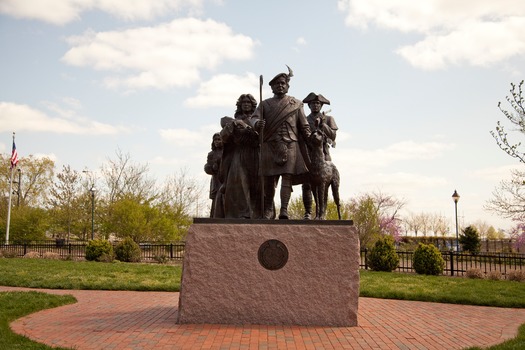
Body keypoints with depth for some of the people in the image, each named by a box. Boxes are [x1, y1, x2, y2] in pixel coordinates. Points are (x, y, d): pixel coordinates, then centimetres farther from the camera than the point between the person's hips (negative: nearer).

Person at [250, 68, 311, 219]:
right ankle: (268, 210, 14)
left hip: (290, 145, -1)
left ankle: (284, 210, -17)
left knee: (287, 176, -11)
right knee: (269, 179, 4)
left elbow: (304, 126, 11)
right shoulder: (265, 104, 15)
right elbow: (254, 117, 0)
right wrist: (257, 123, -23)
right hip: (269, 145, 1)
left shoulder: (296, 104, 14)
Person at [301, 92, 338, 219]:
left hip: (323, 154, 0)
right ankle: (307, 213, -2)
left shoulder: (328, 119, 14)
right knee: (306, 184, -7)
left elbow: (333, 135, -1)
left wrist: (322, 124, -11)